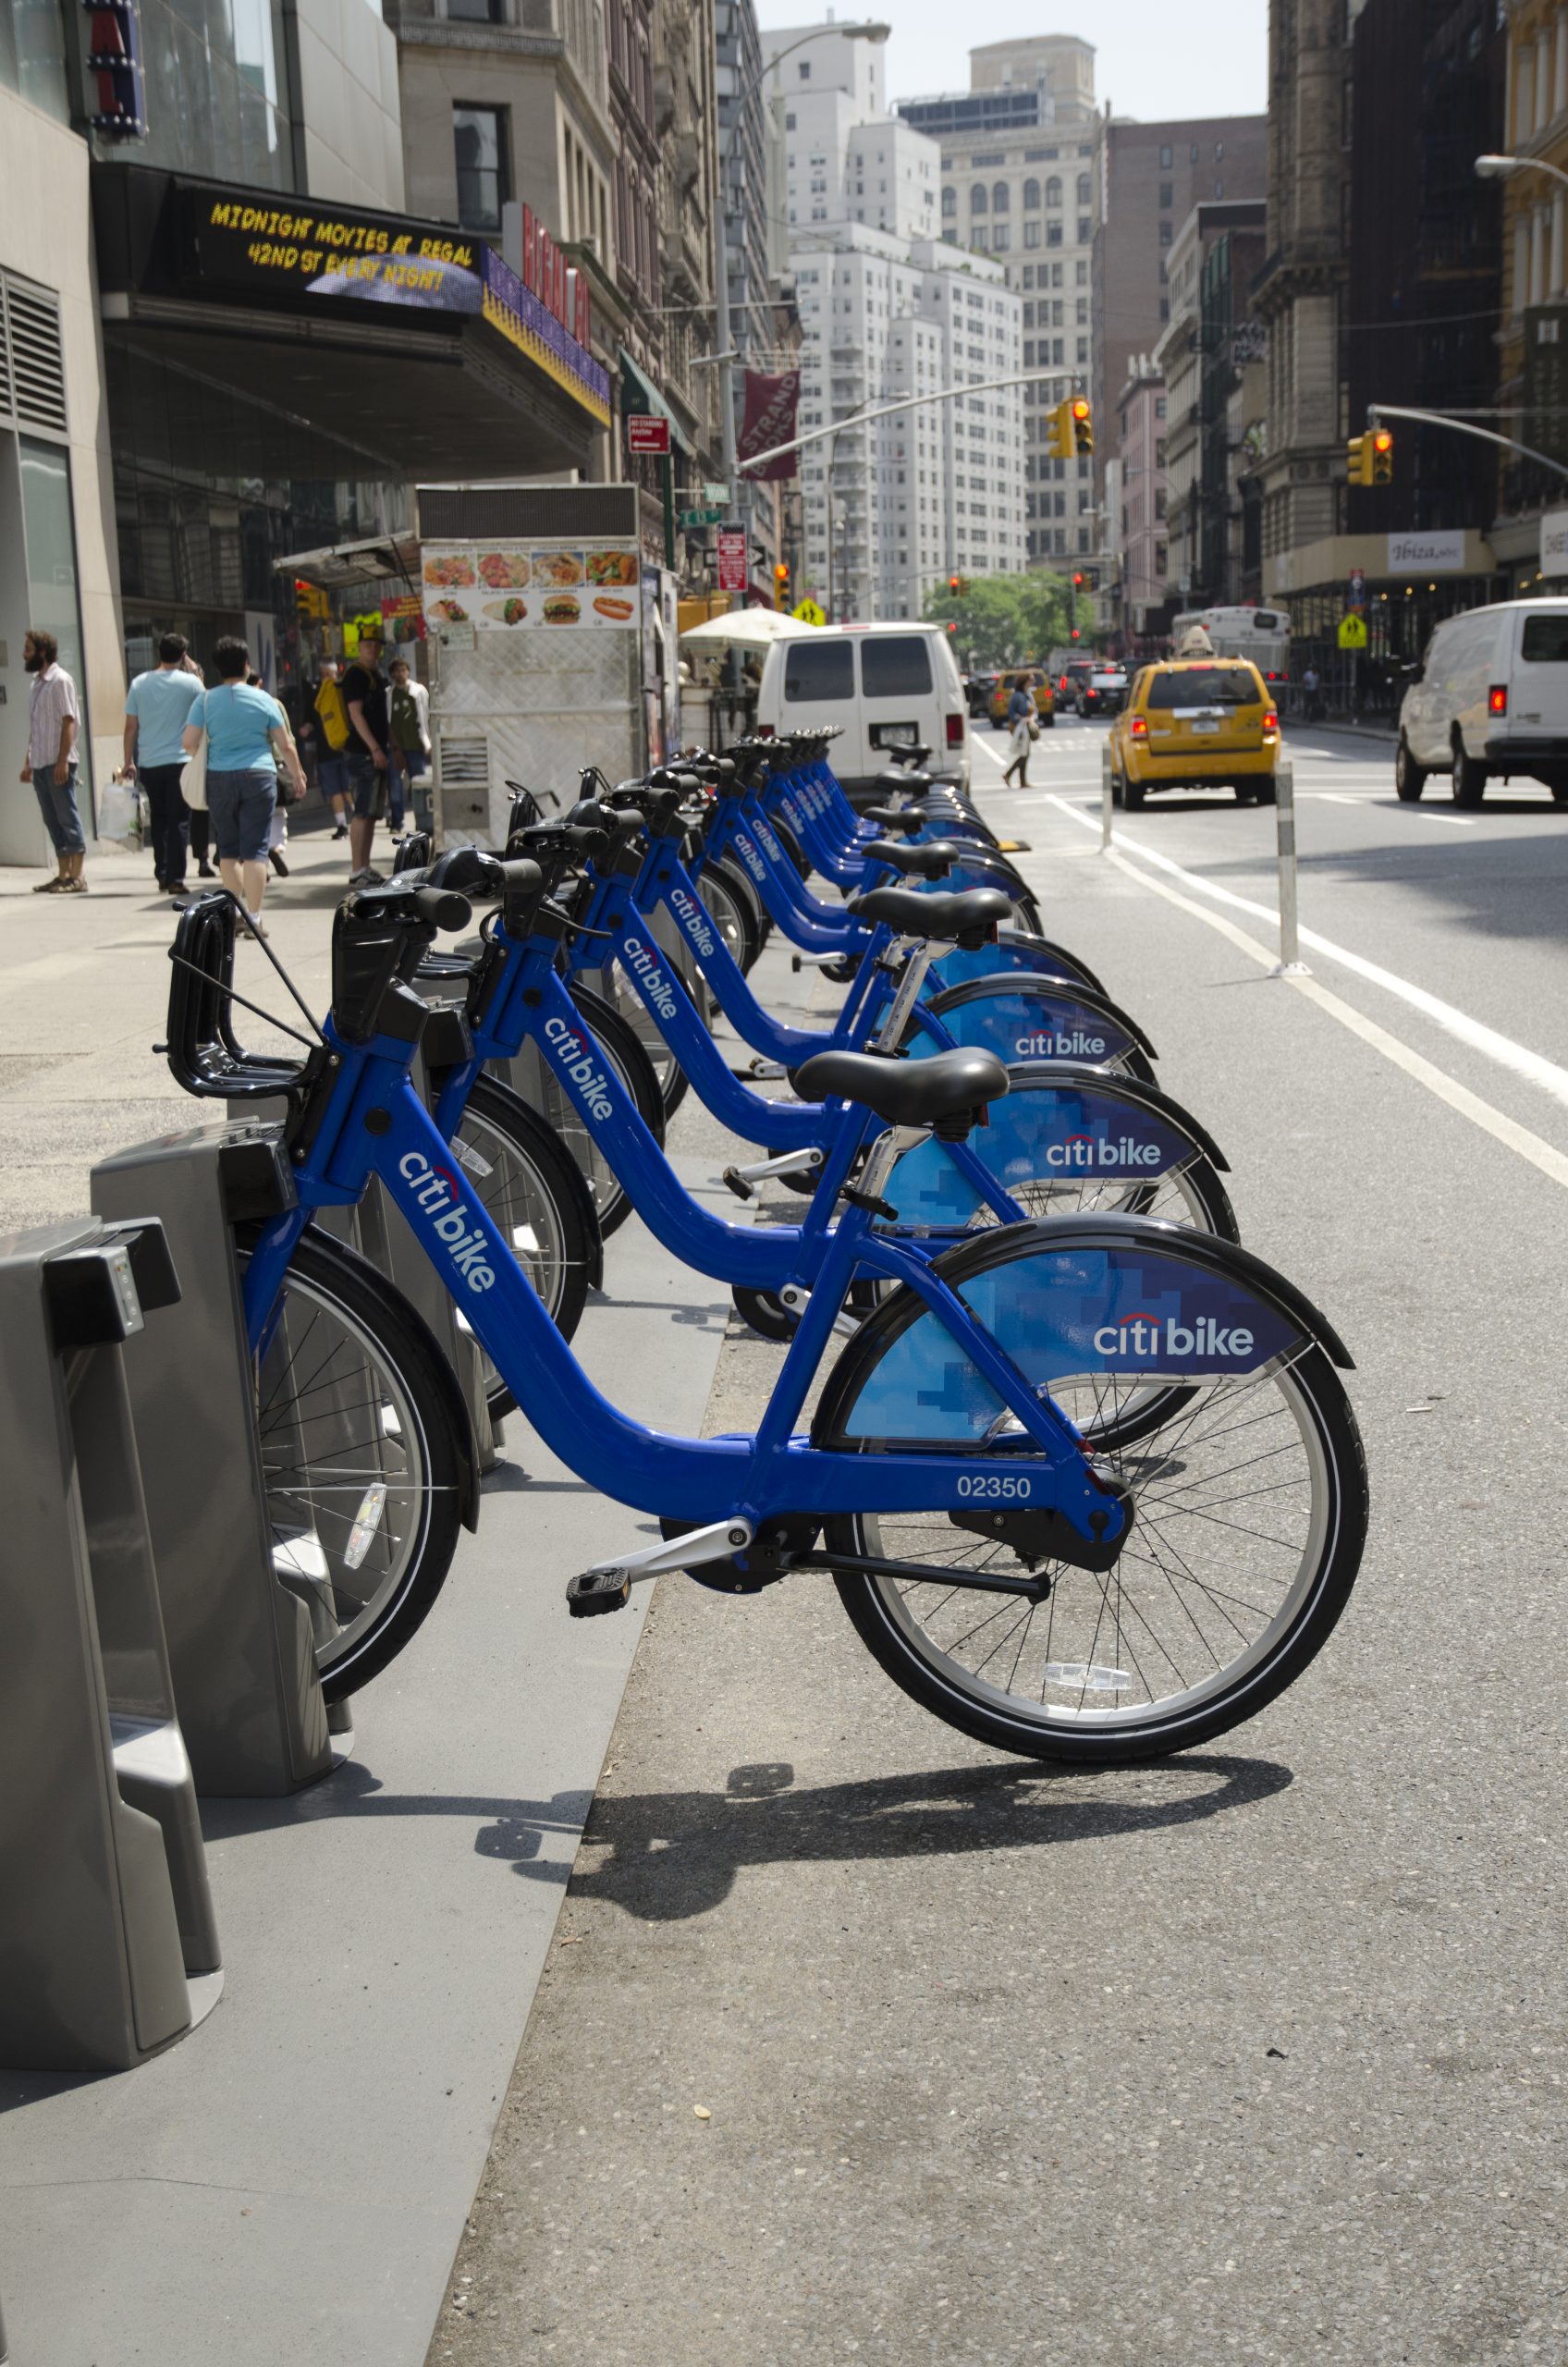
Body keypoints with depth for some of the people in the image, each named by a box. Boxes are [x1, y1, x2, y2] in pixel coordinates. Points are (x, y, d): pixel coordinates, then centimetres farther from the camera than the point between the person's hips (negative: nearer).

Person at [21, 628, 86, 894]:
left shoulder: (60, 680, -8)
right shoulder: (35, 683, 16)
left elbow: (69, 722, -13)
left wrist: (62, 761, -19)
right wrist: (28, 762, 16)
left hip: (58, 762, -8)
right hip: (40, 763, 8)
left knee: (68, 817, -6)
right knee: (53, 820, 8)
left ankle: (76, 877, -4)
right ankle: (63, 875, 12)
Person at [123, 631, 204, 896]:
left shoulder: (139, 683, 4)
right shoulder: (190, 683, -3)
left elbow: (130, 727, 5)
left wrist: (128, 762, 12)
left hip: (148, 764, 3)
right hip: (180, 761, -3)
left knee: (159, 820, 15)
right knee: (179, 821, 0)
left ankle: (162, 875, 15)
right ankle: (175, 879, -4)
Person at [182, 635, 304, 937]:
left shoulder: (205, 700, 2)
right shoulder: (263, 699, 2)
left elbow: (189, 743, -1)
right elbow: (285, 746, 5)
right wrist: (297, 776, 20)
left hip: (219, 778, 1)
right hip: (259, 776, -1)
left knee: (228, 848, 14)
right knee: (254, 849, -2)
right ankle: (253, 918, -8)